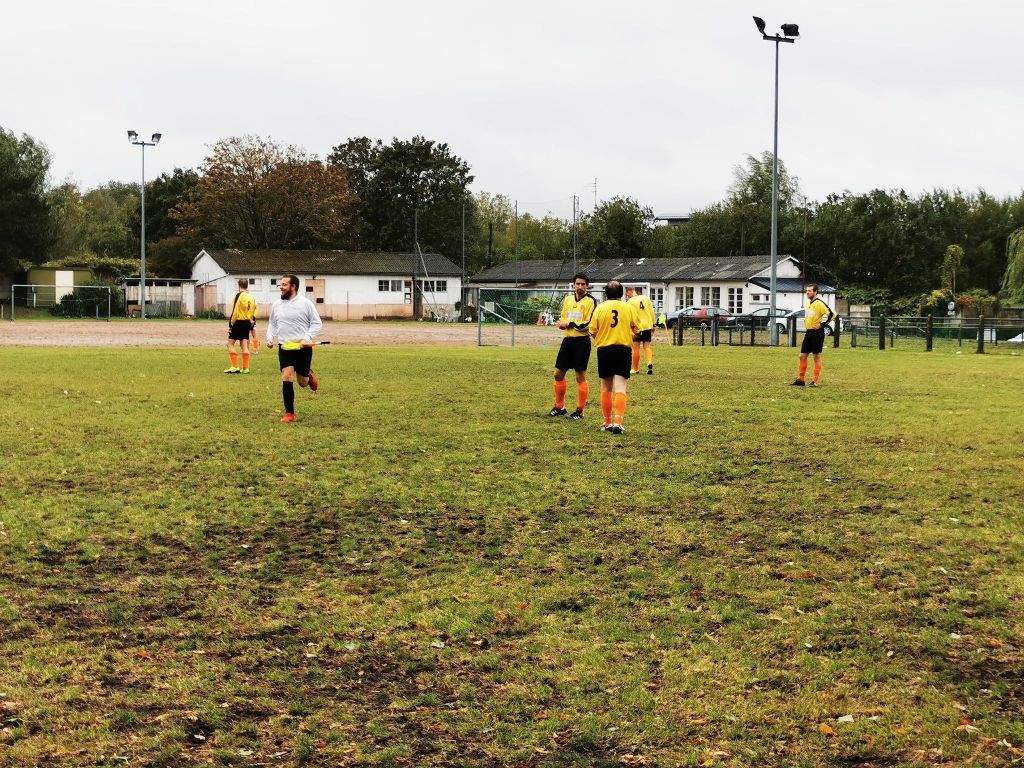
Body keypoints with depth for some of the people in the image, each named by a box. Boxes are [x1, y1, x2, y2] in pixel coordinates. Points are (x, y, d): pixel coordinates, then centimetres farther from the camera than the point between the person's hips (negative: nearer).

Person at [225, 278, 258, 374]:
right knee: (245, 345, 9)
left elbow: (235, 312, -16)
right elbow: (254, 313, 13)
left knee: (230, 343, 0)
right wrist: (252, 326, 21)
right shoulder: (251, 298, 9)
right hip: (248, 323, 7)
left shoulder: (239, 296, -11)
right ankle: (245, 368, 7)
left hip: (238, 322, -7)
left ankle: (235, 367, -8)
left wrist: (230, 325, -10)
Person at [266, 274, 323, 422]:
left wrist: (306, 339, -17)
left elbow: (317, 323, -5)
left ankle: (309, 376, 46)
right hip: (285, 347, 2)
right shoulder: (277, 305, 5)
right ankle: (289, 413, -4)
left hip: (303, 348, -2)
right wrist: (270, 338, 1)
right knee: (286, 379, -12)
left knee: (303, 383, 7)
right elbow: (272, 324, 18)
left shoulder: (305, 303, -7)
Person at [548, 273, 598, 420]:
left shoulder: (590, 301, -7)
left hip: (582, 341, -7)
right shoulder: (567, 299, 13)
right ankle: (559, 407, 23)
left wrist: (570, 324, -13)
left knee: (580, 376, -2)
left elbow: (589, 324, -15)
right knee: (558, 374, 9)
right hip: (567, 340, 7)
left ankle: (579, 411, 6)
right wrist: (561, 323, -3)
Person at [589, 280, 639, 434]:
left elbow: (593, 331, -3)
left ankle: (608, 422, 18)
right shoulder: (629, 308, -3)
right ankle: (618, 422, -16)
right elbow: (637, 329, 1)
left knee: (606, 388, 13)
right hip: (623, 349, -1)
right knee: (620, 388, -3)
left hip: (604, 350, 1)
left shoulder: (600, 308, -4)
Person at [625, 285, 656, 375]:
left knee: (636, 348, 5)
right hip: (647, 326, 4)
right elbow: (652, 312, 8)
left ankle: (636, 369, 12)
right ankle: (650, 363, -14)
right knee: (647, 347, 9)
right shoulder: (646, 298, 5)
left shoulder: (630, 302, -8)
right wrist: (653, 325, 16)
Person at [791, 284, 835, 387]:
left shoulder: (819, 304, -13)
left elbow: (830, 314, -21)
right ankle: (801, 380, 13)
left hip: (817, 332, -9)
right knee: (802, 356, 7)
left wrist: (821, 324, -18)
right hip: (808, 332, 9)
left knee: (817, 357, -2)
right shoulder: (808, 303, 13)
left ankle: (815, 381, 1)